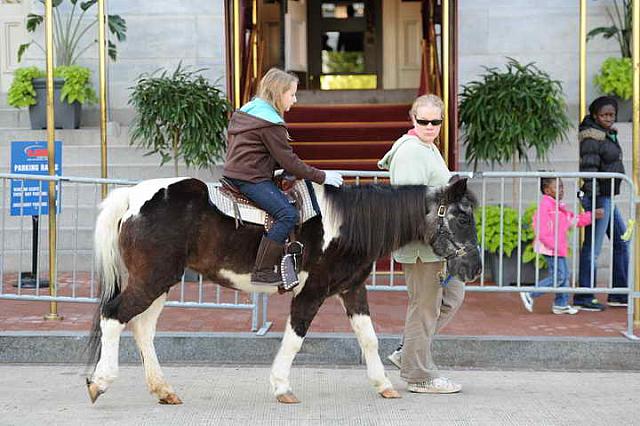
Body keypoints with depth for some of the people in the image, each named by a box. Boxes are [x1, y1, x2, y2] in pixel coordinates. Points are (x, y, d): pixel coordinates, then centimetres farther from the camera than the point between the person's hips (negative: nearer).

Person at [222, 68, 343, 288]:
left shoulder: (246, 111, 18)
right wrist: (321, 176, -7)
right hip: (251, 177, -11)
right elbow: (288, 160, -13)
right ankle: (261, 272, -20)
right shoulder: (270, 123, -13)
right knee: (288, 214, -18)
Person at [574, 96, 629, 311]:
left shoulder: (609, 134, 14)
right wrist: (594, 202, -24)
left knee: (622, 242, 15)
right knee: (592, 248, -7)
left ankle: (619, 295, 21)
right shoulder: (592, 138, -15)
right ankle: (583, 298, -2)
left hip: (607, 197, 10)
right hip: (598, 196, -10)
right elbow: (588, 171, -20)